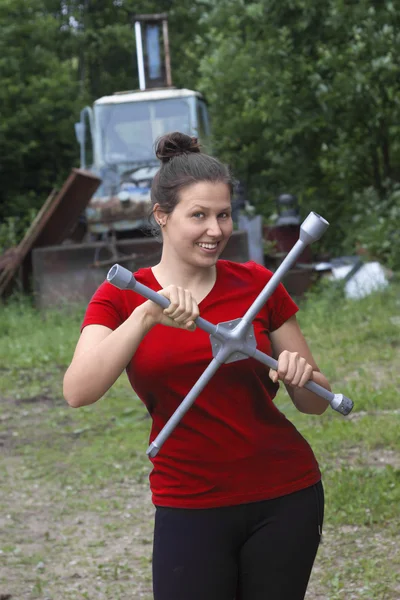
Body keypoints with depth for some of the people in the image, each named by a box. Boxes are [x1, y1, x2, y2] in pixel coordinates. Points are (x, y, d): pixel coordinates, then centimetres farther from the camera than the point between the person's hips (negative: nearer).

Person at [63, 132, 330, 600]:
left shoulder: (257, 285, 0)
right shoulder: (121, 298, -1)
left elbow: (315, 402, 6)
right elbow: (78, 392, -20)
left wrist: (301, 376, -16)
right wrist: (146, 315, -29)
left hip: (284, 498, 1)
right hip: (190, 508, -1)